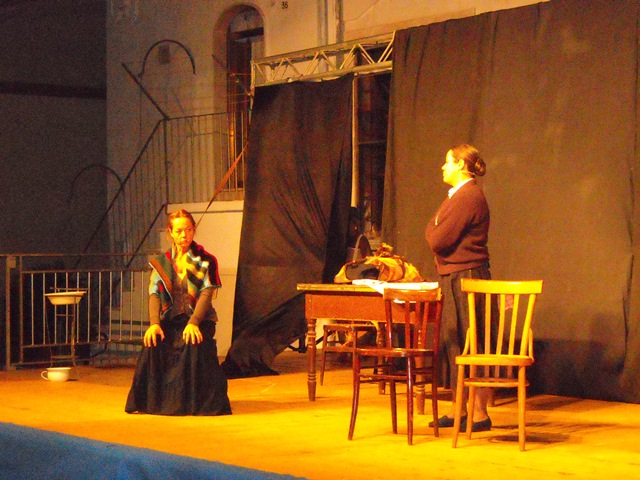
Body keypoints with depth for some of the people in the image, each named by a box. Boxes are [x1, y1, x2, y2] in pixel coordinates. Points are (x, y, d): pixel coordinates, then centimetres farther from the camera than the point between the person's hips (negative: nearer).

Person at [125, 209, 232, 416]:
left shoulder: (205, 261, 4)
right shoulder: (161, 262, 10)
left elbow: (206, 294, -8)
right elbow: (154, 294, -1)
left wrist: (193, 323, -25)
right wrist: (154, 323, -20)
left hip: (199, 319, -2)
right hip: (170, 319, 2)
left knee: (194, 344, -35)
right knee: (152, 343, -29)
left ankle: (198, 402, -22)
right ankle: (150, 401, -17)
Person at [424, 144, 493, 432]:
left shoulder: (468, 197, -15)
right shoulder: (458, 195, 18)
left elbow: (439, 240, -18)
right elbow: (437, 239, 21)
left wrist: (431, 227, 0)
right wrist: (435, 229, 2)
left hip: (467, 279, -11)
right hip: (452, 279, 11)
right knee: (452, 343, 13)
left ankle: (480, 413, -1)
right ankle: (458, 409, 21)